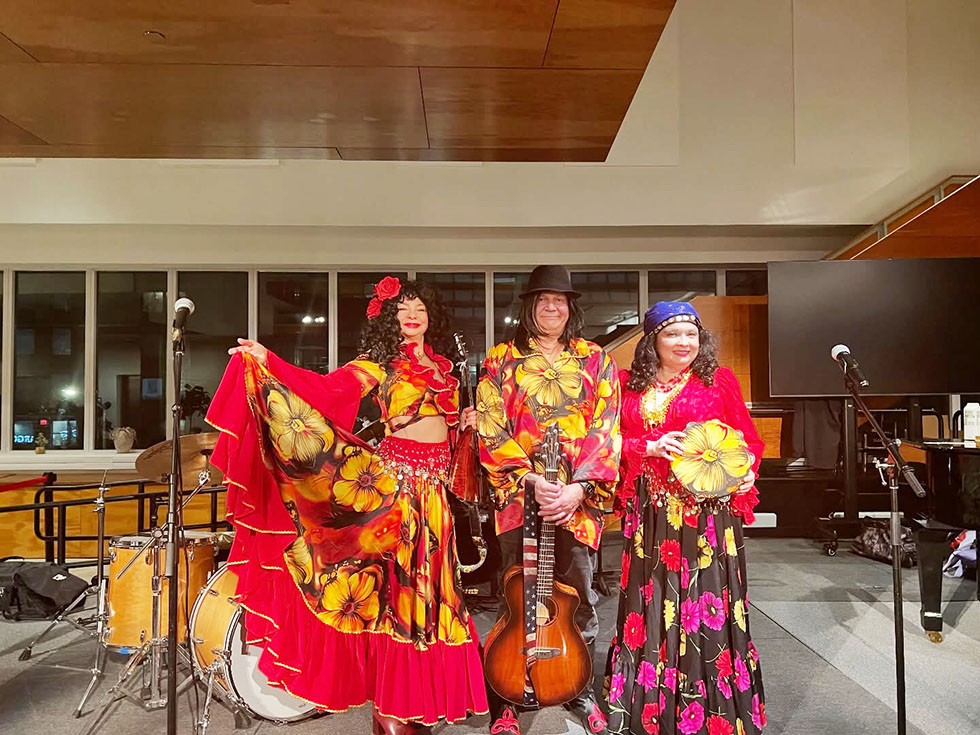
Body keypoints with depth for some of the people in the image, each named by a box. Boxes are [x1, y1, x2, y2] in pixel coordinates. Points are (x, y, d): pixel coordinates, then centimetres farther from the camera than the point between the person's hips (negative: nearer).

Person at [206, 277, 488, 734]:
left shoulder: (442, 365, 15)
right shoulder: (380, 362, -2)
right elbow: (327, 389, -16)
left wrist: (464, 421, 6)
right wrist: (266, 362, -26)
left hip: (433, 483, 5)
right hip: (396, 477, -5)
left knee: (422, 588, 9)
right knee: (396, 583, -3)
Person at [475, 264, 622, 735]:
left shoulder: (596, 361, 9)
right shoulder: (503, 360, 6)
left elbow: (605, 431, 0)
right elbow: (491, 432, -2)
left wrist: (579, 487, -13)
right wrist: (531, 480, -14)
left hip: (580, 495, 1)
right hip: (519, 491, -1)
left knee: (578, 595, 8)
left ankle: (582, 692, 27)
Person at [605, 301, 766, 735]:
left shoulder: (719, 381, 4)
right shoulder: (630, 384, 8)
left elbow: (747, 440, 6)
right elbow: (615, 441, 4)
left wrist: (745, 473, -13)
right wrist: (651, 448, -13)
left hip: (708, 509, -2)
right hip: (651, 511, 2)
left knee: (707, 603, 2)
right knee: (653, 605, 8)